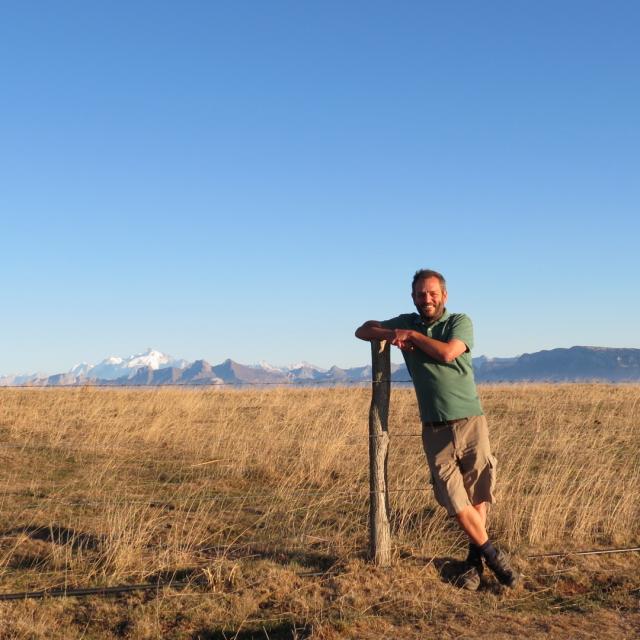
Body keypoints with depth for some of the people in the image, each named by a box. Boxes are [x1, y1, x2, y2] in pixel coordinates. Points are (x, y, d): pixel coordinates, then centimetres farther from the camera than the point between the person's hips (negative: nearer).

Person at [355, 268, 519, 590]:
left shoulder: (460, 321, 0)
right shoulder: (407, 323, 11)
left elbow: (448, 353, -18)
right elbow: (363, 330, 15)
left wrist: (411, 334, -6)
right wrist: (392, 334, -5)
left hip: (470, 422, -2)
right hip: (435, 429, 2)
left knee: (478, 494, 0)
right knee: (455, 500, -5)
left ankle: (475, 558, 17)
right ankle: (492, 554, 11)